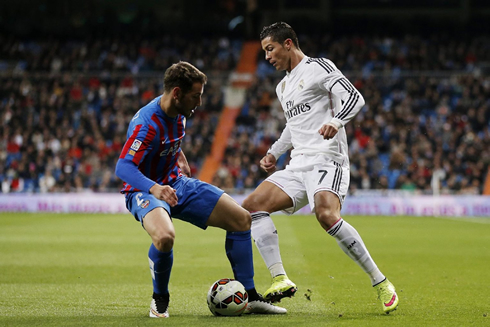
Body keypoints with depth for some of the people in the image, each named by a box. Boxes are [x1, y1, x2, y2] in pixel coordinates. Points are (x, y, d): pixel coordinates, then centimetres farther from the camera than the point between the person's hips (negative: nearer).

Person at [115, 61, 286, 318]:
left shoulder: (178, 112, 0)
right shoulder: (146, 123, -27)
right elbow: (123, 167, -36)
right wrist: (154, 189, -50)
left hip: (177, 184, 9)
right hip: (145, 189, -9)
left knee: (242, 219, 1)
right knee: (165, 237, -40)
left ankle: (250, 298, 10)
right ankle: (160, 301, -11)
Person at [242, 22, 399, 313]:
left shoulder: (318, 67, 0)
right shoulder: (283, 87, 25)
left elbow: (354, 98, -12)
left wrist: (336, 122, -31)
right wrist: (274, 153, 27)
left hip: (327, 160, -9)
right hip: (298, 166, 9)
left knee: (326, 215, -33)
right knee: (252, 205, -9)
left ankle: (380, 283, -25)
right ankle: (280, 280, -17)